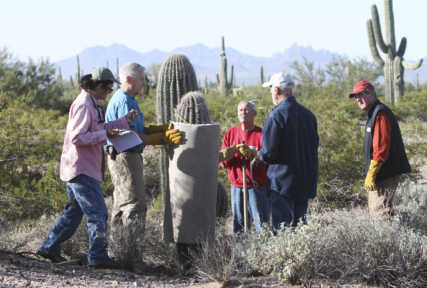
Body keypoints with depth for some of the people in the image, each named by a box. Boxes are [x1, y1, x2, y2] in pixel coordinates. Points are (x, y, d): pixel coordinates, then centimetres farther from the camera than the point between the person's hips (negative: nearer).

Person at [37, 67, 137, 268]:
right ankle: (98, 257, -6)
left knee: (74, 211, 18)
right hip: (81, 169, -11)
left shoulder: (91, 103, 16)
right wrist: (105, 135, -20)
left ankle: (50, 248, 23)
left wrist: (124, 121, 15)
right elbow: (77, 137, -23)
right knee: (98, 213, -8)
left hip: (78, 169, 11)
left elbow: (97, 129, 22)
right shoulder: (84, 104, -16)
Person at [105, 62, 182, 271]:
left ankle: (119, 254, 18)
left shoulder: (125, 100, 20)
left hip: (122, 157, 11)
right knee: (135, 205, -10)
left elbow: (139, 130, 17)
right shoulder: (124, 101, -14)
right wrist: (162, 139, -19)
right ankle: (132, 259, -10)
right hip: (125, 157, -11)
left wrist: (163, 130, 6)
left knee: (122, 206, 13)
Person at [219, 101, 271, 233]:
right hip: (236, 187, 4)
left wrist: (251, 153, -26)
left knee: (261, 224, -6)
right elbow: (223, 162, 8)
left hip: (257, 186, -4)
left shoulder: (261, 134, -2)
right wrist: (227, 155, -15)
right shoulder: (230, 133, 10)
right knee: (238, 224, 7)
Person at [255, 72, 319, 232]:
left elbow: (269, 152, -18)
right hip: (306, 182, 7)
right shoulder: (308, 114, 8)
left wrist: (258, 158, 2)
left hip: (283, 182, -7)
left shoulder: (277, 115, -15)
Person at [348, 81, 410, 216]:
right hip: (382, 174, 11)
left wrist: (371, 174, -22)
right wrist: (371, 173, 20)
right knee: (374, 210, 15)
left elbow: (381, 147, -22)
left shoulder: (381, 113, -15)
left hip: (385, 174, -11)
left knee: (380, 212, -12)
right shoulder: (373, 114, 19)